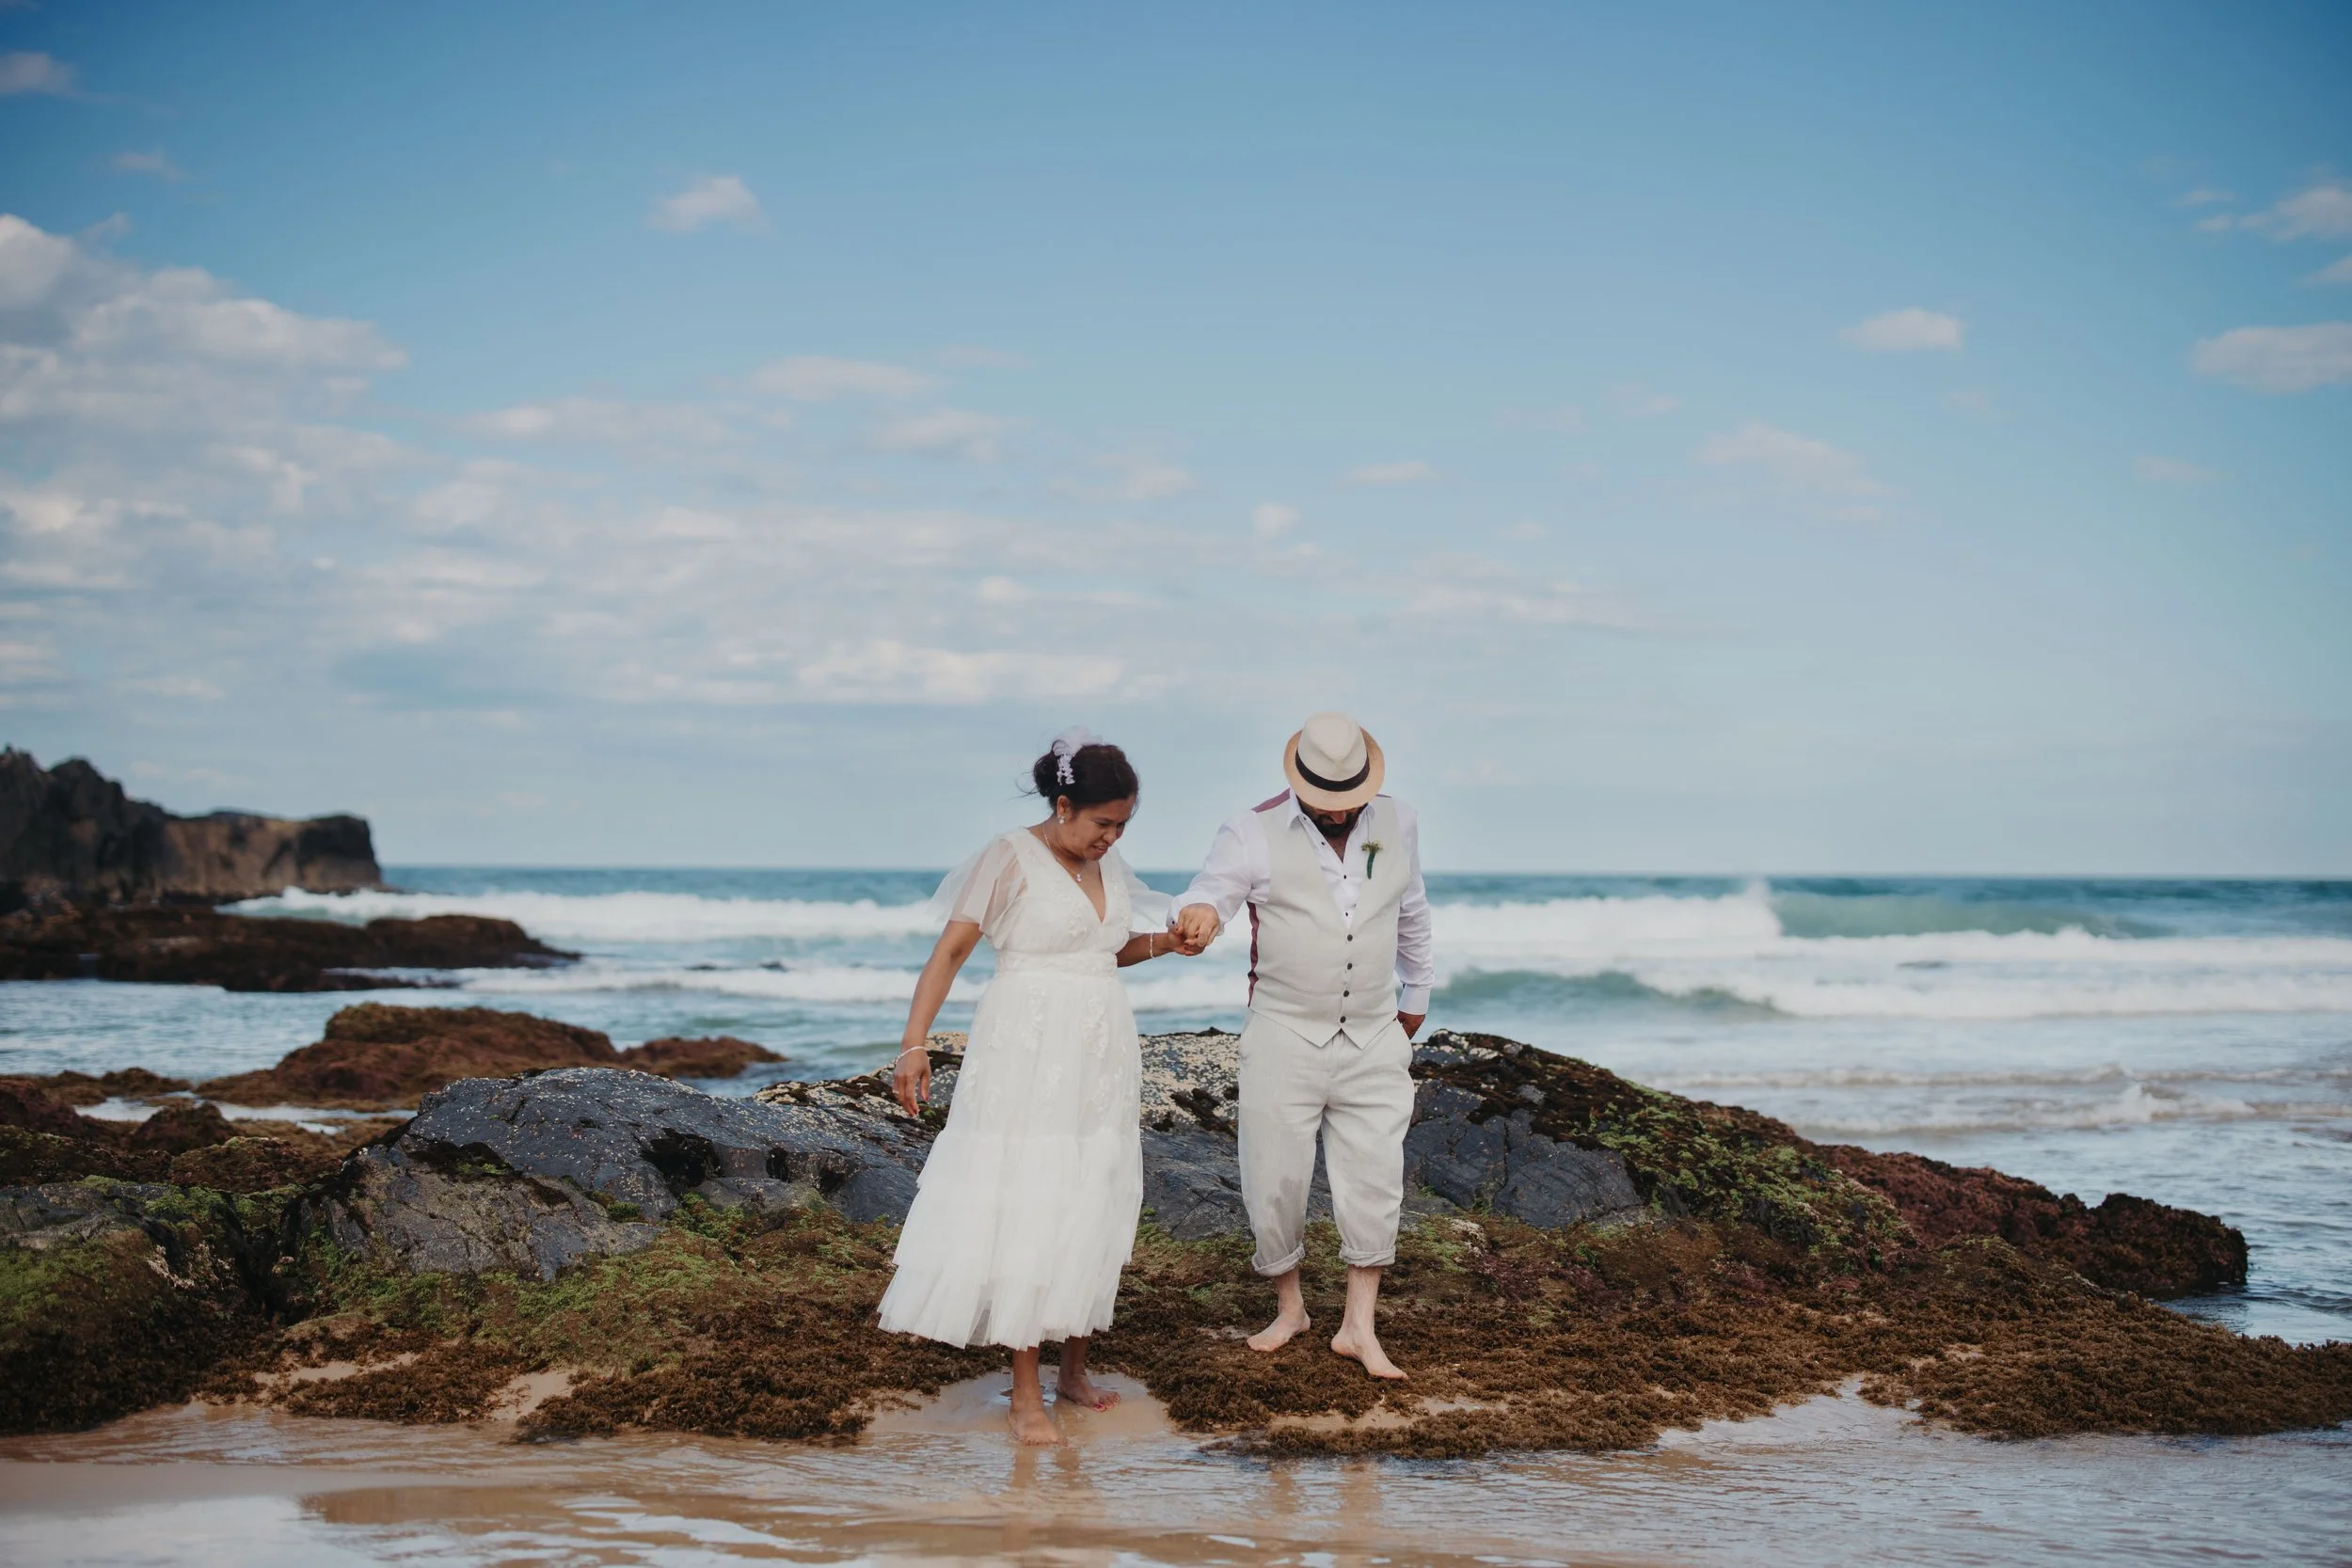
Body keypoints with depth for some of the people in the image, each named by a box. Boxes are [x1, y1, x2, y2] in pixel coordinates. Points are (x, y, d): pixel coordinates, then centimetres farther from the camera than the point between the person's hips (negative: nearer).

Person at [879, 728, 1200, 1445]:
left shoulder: (1108, 865, 11)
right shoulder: (1011, 856, -8)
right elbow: (949, 952, -12)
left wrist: (1162, 943, 6)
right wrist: (914, 1044, -20)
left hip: (1100, 1059, 7)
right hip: (1028, 1055, -7)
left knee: (1092, 1210, 9)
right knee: (1024, 1211, -5)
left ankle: (1074, 1369, 22)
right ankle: (1025, 1393, -1)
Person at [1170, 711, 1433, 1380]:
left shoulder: (1397, 824, 4)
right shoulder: (1254, 833, -7)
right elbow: (1209, 894, -19)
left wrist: (1415, 997, 28)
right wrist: (1200, 915, -44)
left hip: (1375, 1041, 2)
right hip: (1284, 1039, -2)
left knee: (1374, 1182, -2)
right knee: (1274, 1183, 3)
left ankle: (1359, 1326, 8)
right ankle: (1288, 1307, 25)